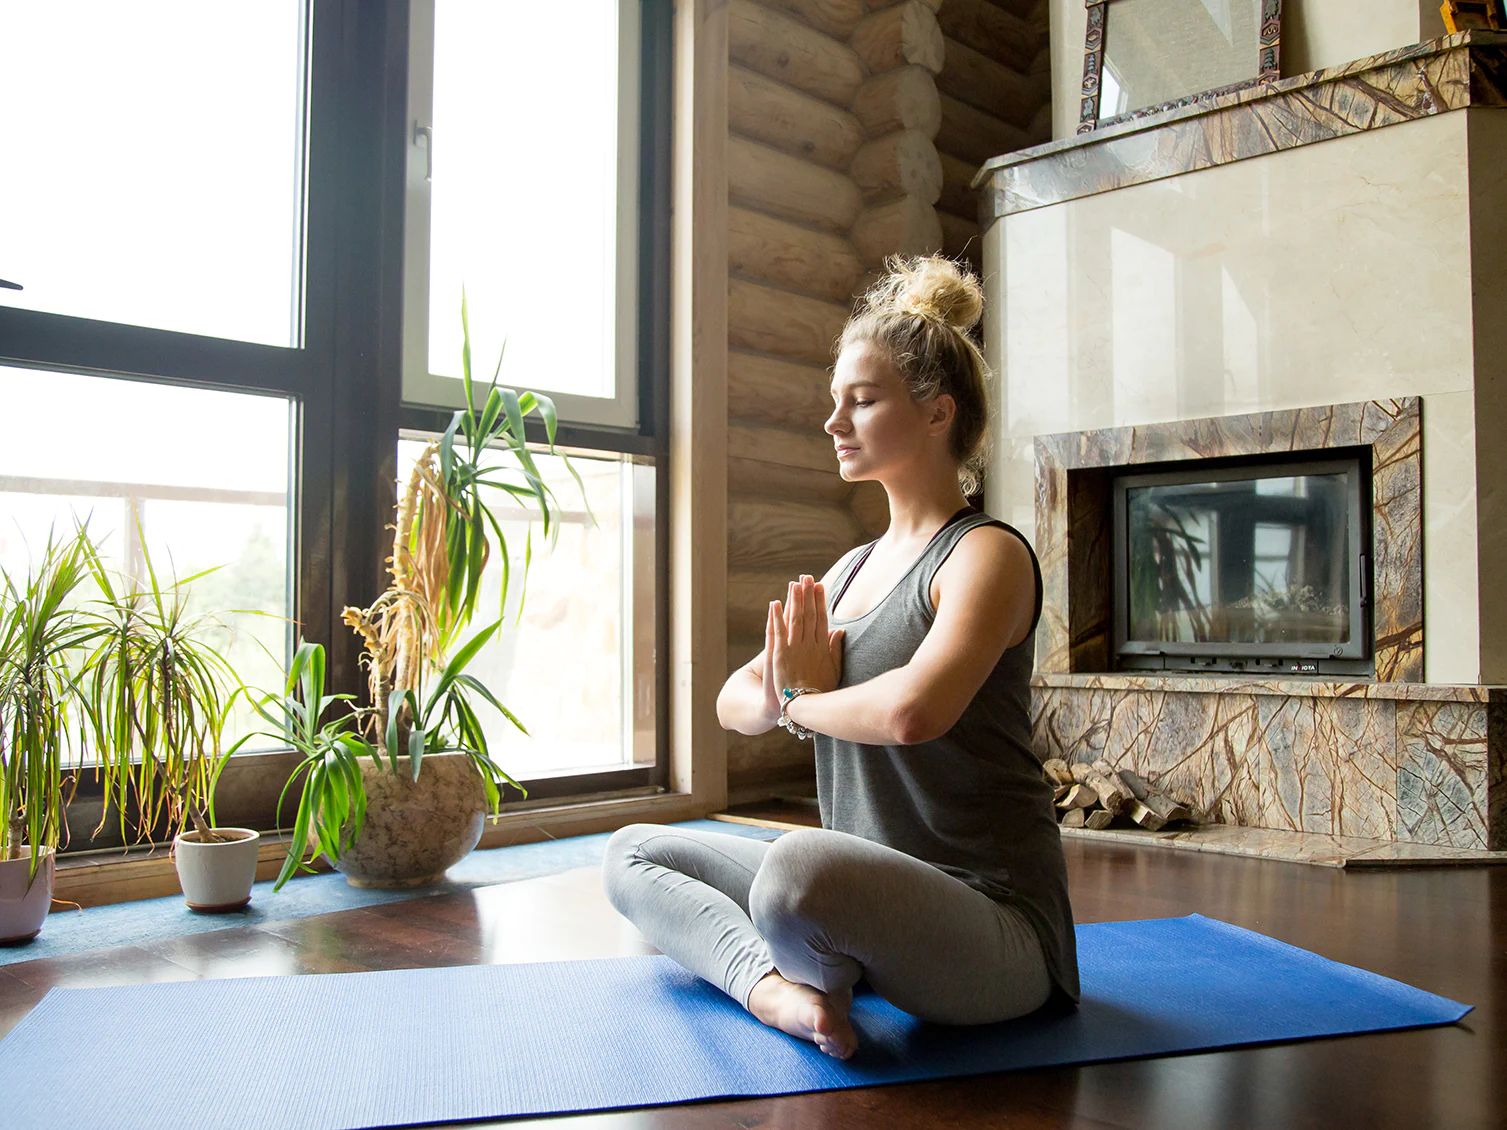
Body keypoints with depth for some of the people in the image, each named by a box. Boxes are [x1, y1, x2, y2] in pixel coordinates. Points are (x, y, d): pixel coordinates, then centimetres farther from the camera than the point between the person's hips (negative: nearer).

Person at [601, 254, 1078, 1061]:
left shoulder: (987, 555, -11)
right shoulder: (852, 568, 14)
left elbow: (913, 710, -31)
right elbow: (735, 702, 13)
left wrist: (805, 701, -10)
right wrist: (776, 696, -12)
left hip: (991, 920, -8)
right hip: (872, 893, 9)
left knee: (802, 866, -39)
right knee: (633, 854, 10)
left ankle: (815, 974, -5)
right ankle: (774, 986, -15)